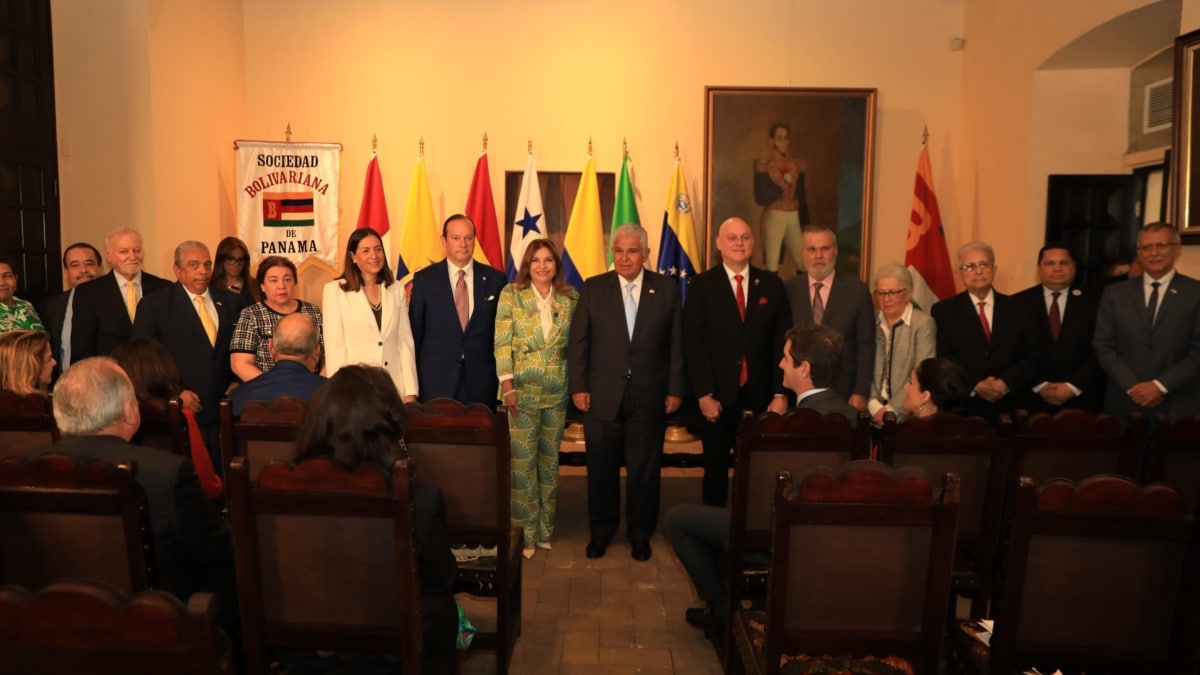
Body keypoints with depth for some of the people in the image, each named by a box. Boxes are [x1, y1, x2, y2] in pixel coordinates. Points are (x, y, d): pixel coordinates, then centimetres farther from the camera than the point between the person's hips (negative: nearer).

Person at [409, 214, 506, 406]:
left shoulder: (495, 278, 3)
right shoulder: (424, 279, 1)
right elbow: (415, 332, 5)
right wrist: (415, 380, 5)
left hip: (481, 383, 1)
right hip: (436, 382, -1)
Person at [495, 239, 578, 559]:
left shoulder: (570, 298, 4)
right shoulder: (511, 294, -3)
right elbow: (502, 343, -6)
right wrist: (507, 385, -13)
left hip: (558, 390, 3)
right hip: (522, 388, -3)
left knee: (550, 459, 11)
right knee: (523, 461, 1)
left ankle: (545, 528, 23)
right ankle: (524, 532, 12)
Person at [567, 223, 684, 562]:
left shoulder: (667, 288, 1)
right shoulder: (593, 288, 2)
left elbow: (676, 343, 1)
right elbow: (578, 341, 2)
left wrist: (675, 390, -1)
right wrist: (578, 387, -3)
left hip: (650, 396, 0)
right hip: (602, 395, 0)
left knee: (644, 468, 9)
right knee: (602, 467, 10)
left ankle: (640, 534, 27)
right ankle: (601, 530, 29)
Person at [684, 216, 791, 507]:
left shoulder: (772, 285, 7)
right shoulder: (702, 285, 0)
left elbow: (782, 342, 4)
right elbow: (694, 343, -5)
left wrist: (781, 393, -4)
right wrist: (704, 394, -11)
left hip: (760, 395, 2)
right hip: (717, 395, -1)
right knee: (715, 469, 10)